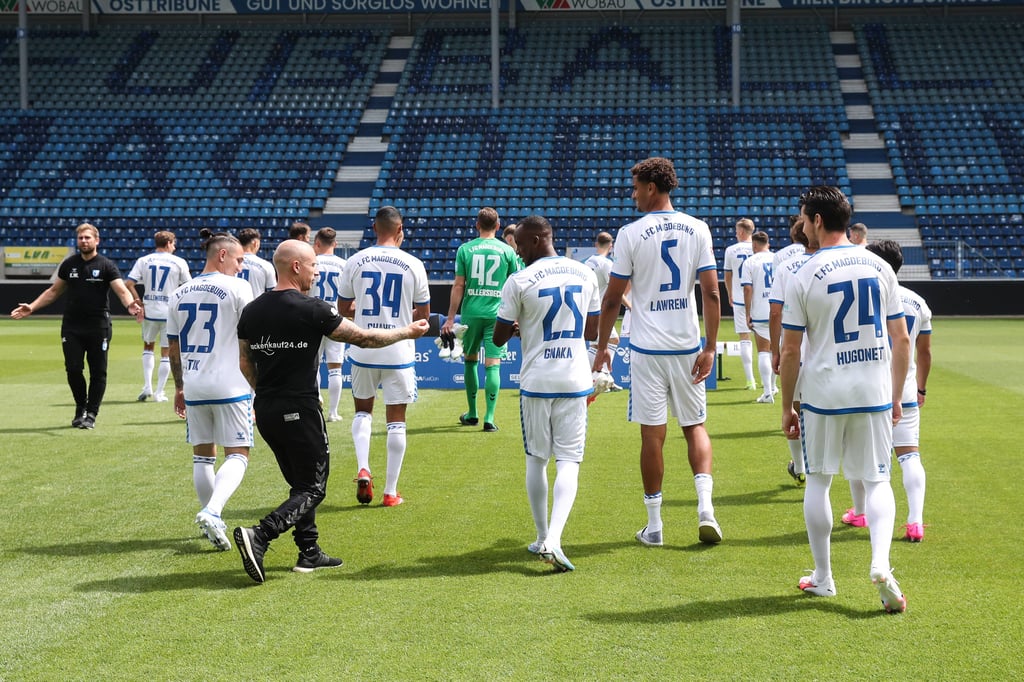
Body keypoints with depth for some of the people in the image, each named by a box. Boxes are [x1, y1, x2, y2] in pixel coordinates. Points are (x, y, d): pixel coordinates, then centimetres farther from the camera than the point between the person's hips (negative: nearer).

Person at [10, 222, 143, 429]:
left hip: (99, 326, -3)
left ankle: (91, 414, 12)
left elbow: (121, 290, -15)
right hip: (71, 326, 3)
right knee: (73, 369, -1)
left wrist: (130, 304, -36)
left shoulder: (106, 265, -3)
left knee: (98, 372, 0)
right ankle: (80, 409, 19)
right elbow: (54, 291, 18)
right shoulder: (69, 264, 9)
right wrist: (31, 307, 9)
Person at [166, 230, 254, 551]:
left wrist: (179, 387, 24)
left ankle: (213, 524, 19)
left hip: (193, 388, 5)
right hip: (230, 386, -5)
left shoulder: (179, 294, 10)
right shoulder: (237, 288, -5)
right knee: (237, 455, -1)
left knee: (202, 456, 15)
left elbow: (174, 347, 15)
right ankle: (212, 511, -23)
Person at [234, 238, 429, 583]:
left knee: (300, 482, 20)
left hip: (265, 412, 7)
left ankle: (309, 552, 21)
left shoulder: (251, 310, 6)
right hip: (300, 411, -7)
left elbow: (245, 363, 13)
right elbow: (363, 338, -6)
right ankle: (259, 536, -17)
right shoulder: (313, 309, -13)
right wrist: (407, 332, 8)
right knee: (312, 489, 1)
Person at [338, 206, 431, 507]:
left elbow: (344, 307, 8)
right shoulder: (413, 265, -5)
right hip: (399, 353, -1)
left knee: (362, 411, 20)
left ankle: (363, 469, -1)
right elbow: (423, 314, 3)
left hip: (363, 351, 1)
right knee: (396, 421, 7)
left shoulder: (356, 261, -3)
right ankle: (390, 492, 9)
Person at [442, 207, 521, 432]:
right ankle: (489, 418, -9)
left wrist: (450, 318, 3)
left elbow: (458, 286, -1)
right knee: (493, 365, -1)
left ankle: (472, 414, 24)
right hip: (497, 314, -1)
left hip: (471, 313, 1)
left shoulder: (465, 249, 1)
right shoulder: (507, 251, 2)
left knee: (470, 360, 16)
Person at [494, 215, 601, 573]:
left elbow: (499, 338, -1)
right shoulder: (585, 274, 3)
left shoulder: (519, 281, -9)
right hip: (575, 381, 2)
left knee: (536, 460, 14)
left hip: (536, 382, -2)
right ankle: (553, 538, -17)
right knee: (569, 462, 1)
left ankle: (542, 538, 20)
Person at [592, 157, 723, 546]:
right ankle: (705, 506, -3)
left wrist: (602, 347, 6)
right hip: (688, 346, 3)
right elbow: (711, 293, -3)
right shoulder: (697, 230, 1)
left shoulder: (631, 234, -7)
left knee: (652, 434, 2)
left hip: (647, 349, -3)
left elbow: (612, 299, -4)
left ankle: (654, 524, 8)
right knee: (695, 426, 14)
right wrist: (710, 347, 1)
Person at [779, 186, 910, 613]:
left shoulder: (804, 277, -8)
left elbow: (790, 351, -6)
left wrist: (787, 408, 4)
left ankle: (823, 577, 18)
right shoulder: (879, 268, 3)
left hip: (823, 394, -2)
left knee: (818, 481, 12)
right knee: (877, 480, 9)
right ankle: (881, 562, -14)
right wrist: (896, 398, 13)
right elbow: (902, 341, 4)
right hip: (874, 393, 2)